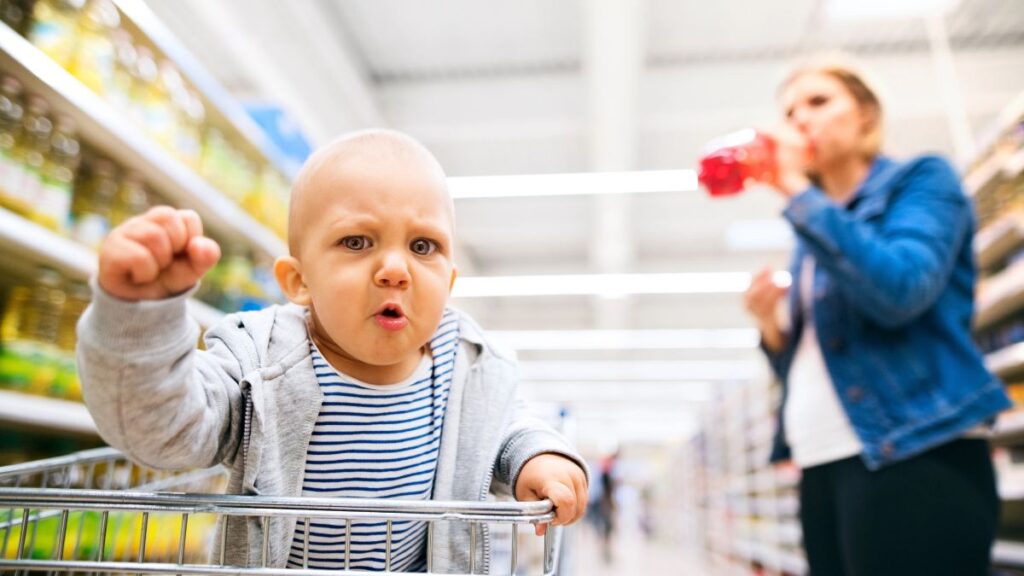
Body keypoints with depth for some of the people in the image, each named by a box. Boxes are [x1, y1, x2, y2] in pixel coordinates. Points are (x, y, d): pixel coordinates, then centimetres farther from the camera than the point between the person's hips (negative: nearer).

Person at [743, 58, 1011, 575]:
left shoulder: (921, 180, 2)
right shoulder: (816, 230, 18)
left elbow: (899, 291, -20)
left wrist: (795, 189, -15)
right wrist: (769, 325, -1)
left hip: (910, 457, -7)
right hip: (823, 465, 7)